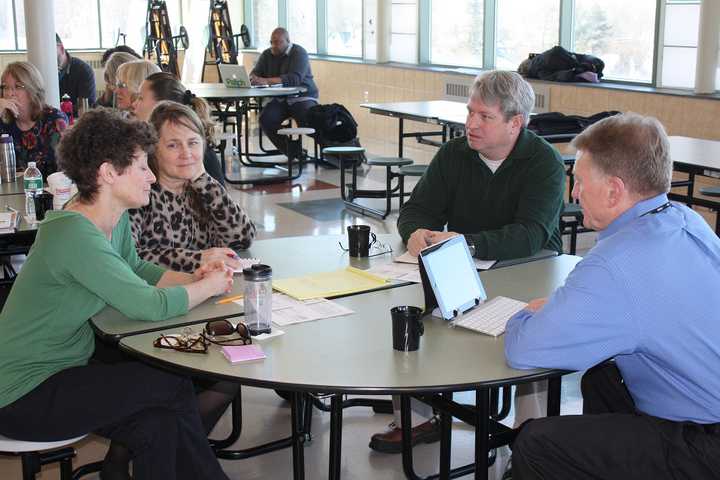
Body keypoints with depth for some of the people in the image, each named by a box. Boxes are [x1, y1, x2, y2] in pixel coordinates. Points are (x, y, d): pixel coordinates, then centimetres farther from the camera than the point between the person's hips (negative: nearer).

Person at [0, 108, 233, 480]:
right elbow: (149, 306, -27)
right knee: (173, 384, -10)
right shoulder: (74, 233, -27)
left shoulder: (116, 220, 1)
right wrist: (210, 286, -9)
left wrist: (191, 279, -1)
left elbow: (135, 269, 18)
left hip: (64, 369, 8)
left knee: (159, 424, -11)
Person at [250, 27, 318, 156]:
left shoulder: (299, 53, -10)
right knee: (265, 119, -23)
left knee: (307, 122, -32)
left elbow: (295, 78, -26)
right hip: (279, 99, 5)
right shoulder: (267, 55, 9)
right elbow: (255, 74, 5)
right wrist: (254, 79, -23)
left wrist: (267, 81, -37)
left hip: (302, 98, -5)